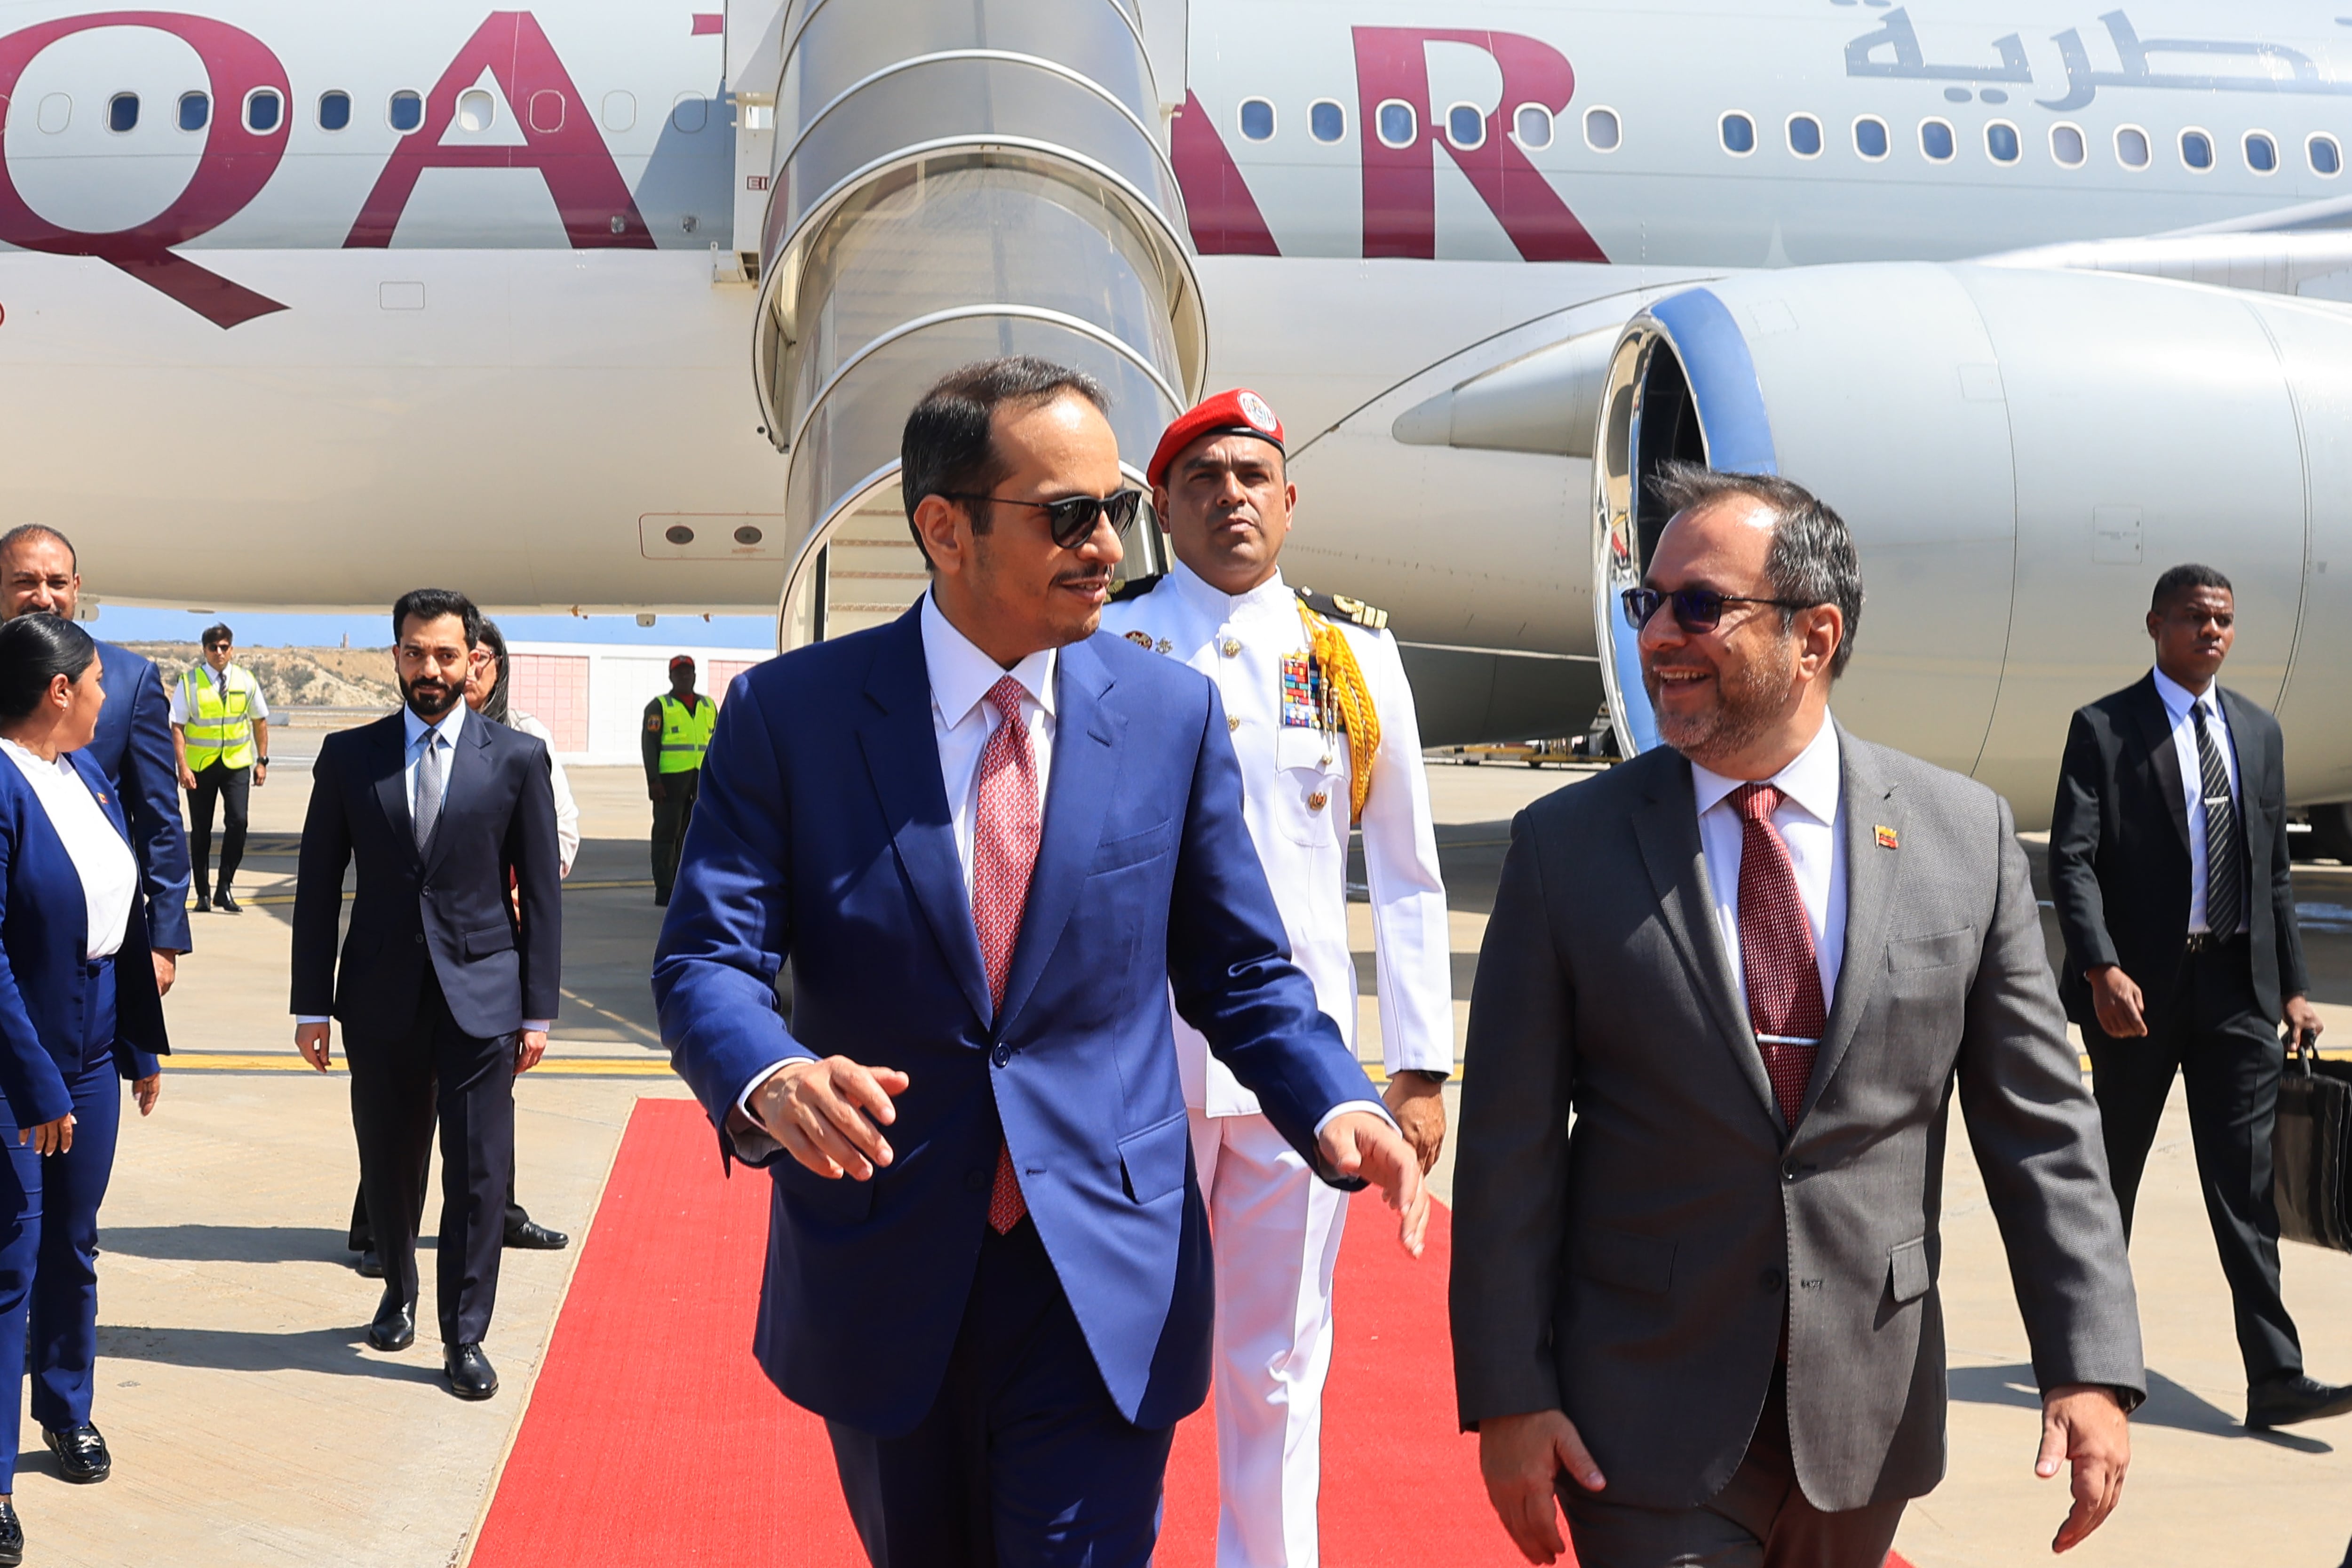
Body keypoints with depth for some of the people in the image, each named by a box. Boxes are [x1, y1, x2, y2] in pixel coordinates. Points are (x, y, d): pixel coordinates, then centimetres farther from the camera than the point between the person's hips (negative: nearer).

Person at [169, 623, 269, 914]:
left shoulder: (246, 681, 0)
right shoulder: (188, 682, -6)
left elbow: (260, 721, 9)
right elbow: (177, 727, -8)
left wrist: (262, 761, 5)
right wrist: (182, 766, -15)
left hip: (237, 763, 1)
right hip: (200, 765, -1)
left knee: (238, 822, -13)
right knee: (200, 830, 5)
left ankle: (224, 890, -3)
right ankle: (203, 894, 17)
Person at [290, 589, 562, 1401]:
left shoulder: (518, 758, 0)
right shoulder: (349, 756, 4)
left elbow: (540, 893, 1)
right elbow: (318, 886, 5)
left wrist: (539, 1010, -2)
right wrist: (311, 1005, 2)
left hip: (481, 997, -2)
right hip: (381, 998, 2)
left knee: (478, 1173, -2)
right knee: (389, 1165, 13)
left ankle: (464, 1336, 10)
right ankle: (398, 1292, 38)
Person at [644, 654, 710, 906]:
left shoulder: (709, 706, 18)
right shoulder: (659, 706, 4)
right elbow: (650, 745, -2)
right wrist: (653, 781, -12)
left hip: (703, 779, 5)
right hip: (671, 779, -5)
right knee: (667, 834, -3)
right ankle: (664, 890, -1)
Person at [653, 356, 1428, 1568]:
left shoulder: (1173, 716, -1)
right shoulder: (788, 714, -6)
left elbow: (1240, 970, 4)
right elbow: (706, 961, -9)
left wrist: (1333, 1107, -15)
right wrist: (769, 1080, -32)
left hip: (1102, 1289, 0)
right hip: (878, 1285, 1)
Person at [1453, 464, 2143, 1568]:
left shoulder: (1965, 835, -1)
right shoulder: (1565, 844, -5)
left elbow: (2036, 1120, 1)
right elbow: (1510, 1146, -4)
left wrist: (2090, 1365, -5)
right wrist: (1507, 1397, -8)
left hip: (1872, 1414, 2)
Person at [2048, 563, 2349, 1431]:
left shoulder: (2259, 732, 13)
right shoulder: (2103, 729, -2)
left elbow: (2274, 871, 15)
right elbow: (2072, 861, -10)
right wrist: (2103, 971, -21)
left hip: (2238, 985, 3)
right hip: (2140, 986, -3)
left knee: (2246, 1183, -1)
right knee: (2110, 1177, 10)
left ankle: (2275, 1378, -2)